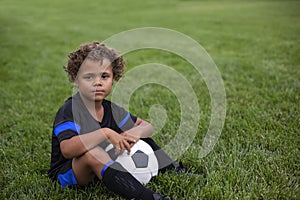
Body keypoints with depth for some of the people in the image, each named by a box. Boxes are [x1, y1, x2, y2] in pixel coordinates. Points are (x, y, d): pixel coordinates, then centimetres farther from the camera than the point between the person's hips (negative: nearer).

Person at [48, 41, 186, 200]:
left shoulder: (110, 109, 0)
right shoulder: (69, 111, -21)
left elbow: (147, 126, 4)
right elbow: (67, 149, -38)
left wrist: (136, 132, -21)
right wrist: (106, 133, -40)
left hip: (104, 168, 7)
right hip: (66, 175, -7)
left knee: (141, 137, 4)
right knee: (91, 152, -41)